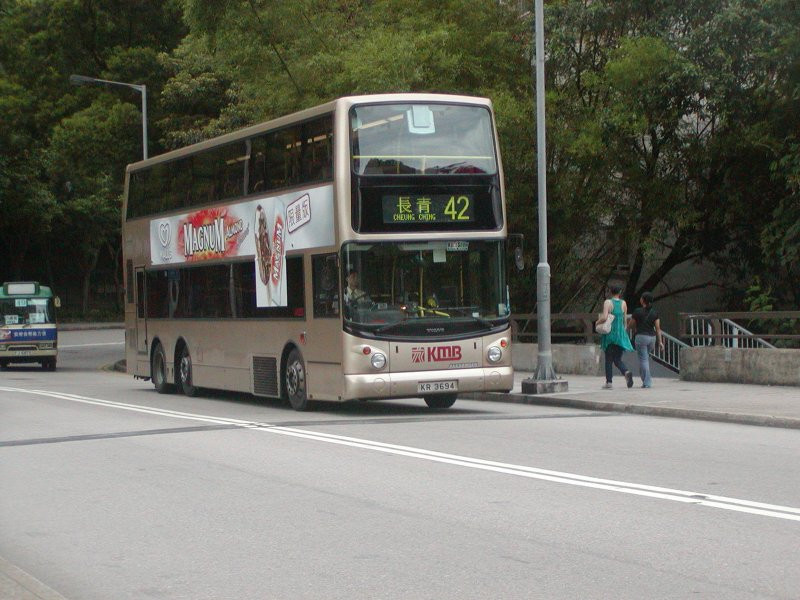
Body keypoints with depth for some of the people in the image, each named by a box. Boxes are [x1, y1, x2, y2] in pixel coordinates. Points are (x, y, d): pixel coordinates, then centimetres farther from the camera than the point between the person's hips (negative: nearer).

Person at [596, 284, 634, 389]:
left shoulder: (608, 302, -8)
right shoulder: (623, 303, 4)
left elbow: (604, 317, -20)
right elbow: (624, 320, 10)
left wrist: (597, 322, -1)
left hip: (610, 334, -3)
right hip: (621, 334, 3)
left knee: (609, 359, 7)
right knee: (617, 359, 9)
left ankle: (608, 382, 6)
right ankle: (626, 372, -19)